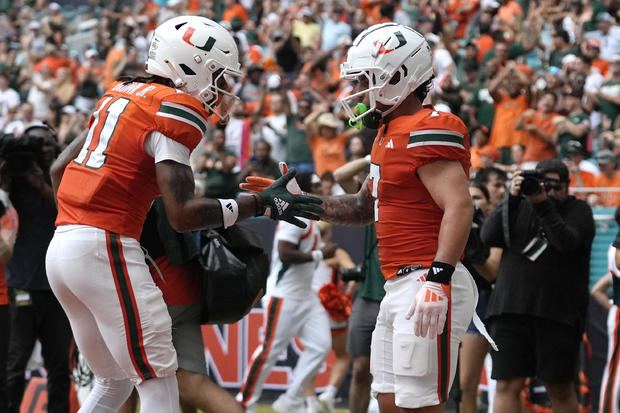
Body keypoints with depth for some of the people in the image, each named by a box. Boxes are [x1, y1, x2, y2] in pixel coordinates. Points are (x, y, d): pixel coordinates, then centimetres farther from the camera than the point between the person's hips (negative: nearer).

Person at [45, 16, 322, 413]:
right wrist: (263, 204, -10)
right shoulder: (176, 113, -9)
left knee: (114, 381, 20)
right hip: (106, 248, -9)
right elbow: (182, 214, -16)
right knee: (159, 381, -3)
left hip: (60, 245, 9)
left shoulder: (121, 95, 17)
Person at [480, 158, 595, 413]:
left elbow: (567, 242, -14)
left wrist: (544, 205, -24)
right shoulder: (519, 207, 13)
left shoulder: (578, 210, 7)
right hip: (511, 310, 2)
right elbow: (489, 237, -2)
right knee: (508, 385, -7)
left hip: (558, 313, -1)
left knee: (560, 389, 3)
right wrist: (511, 199, -12)